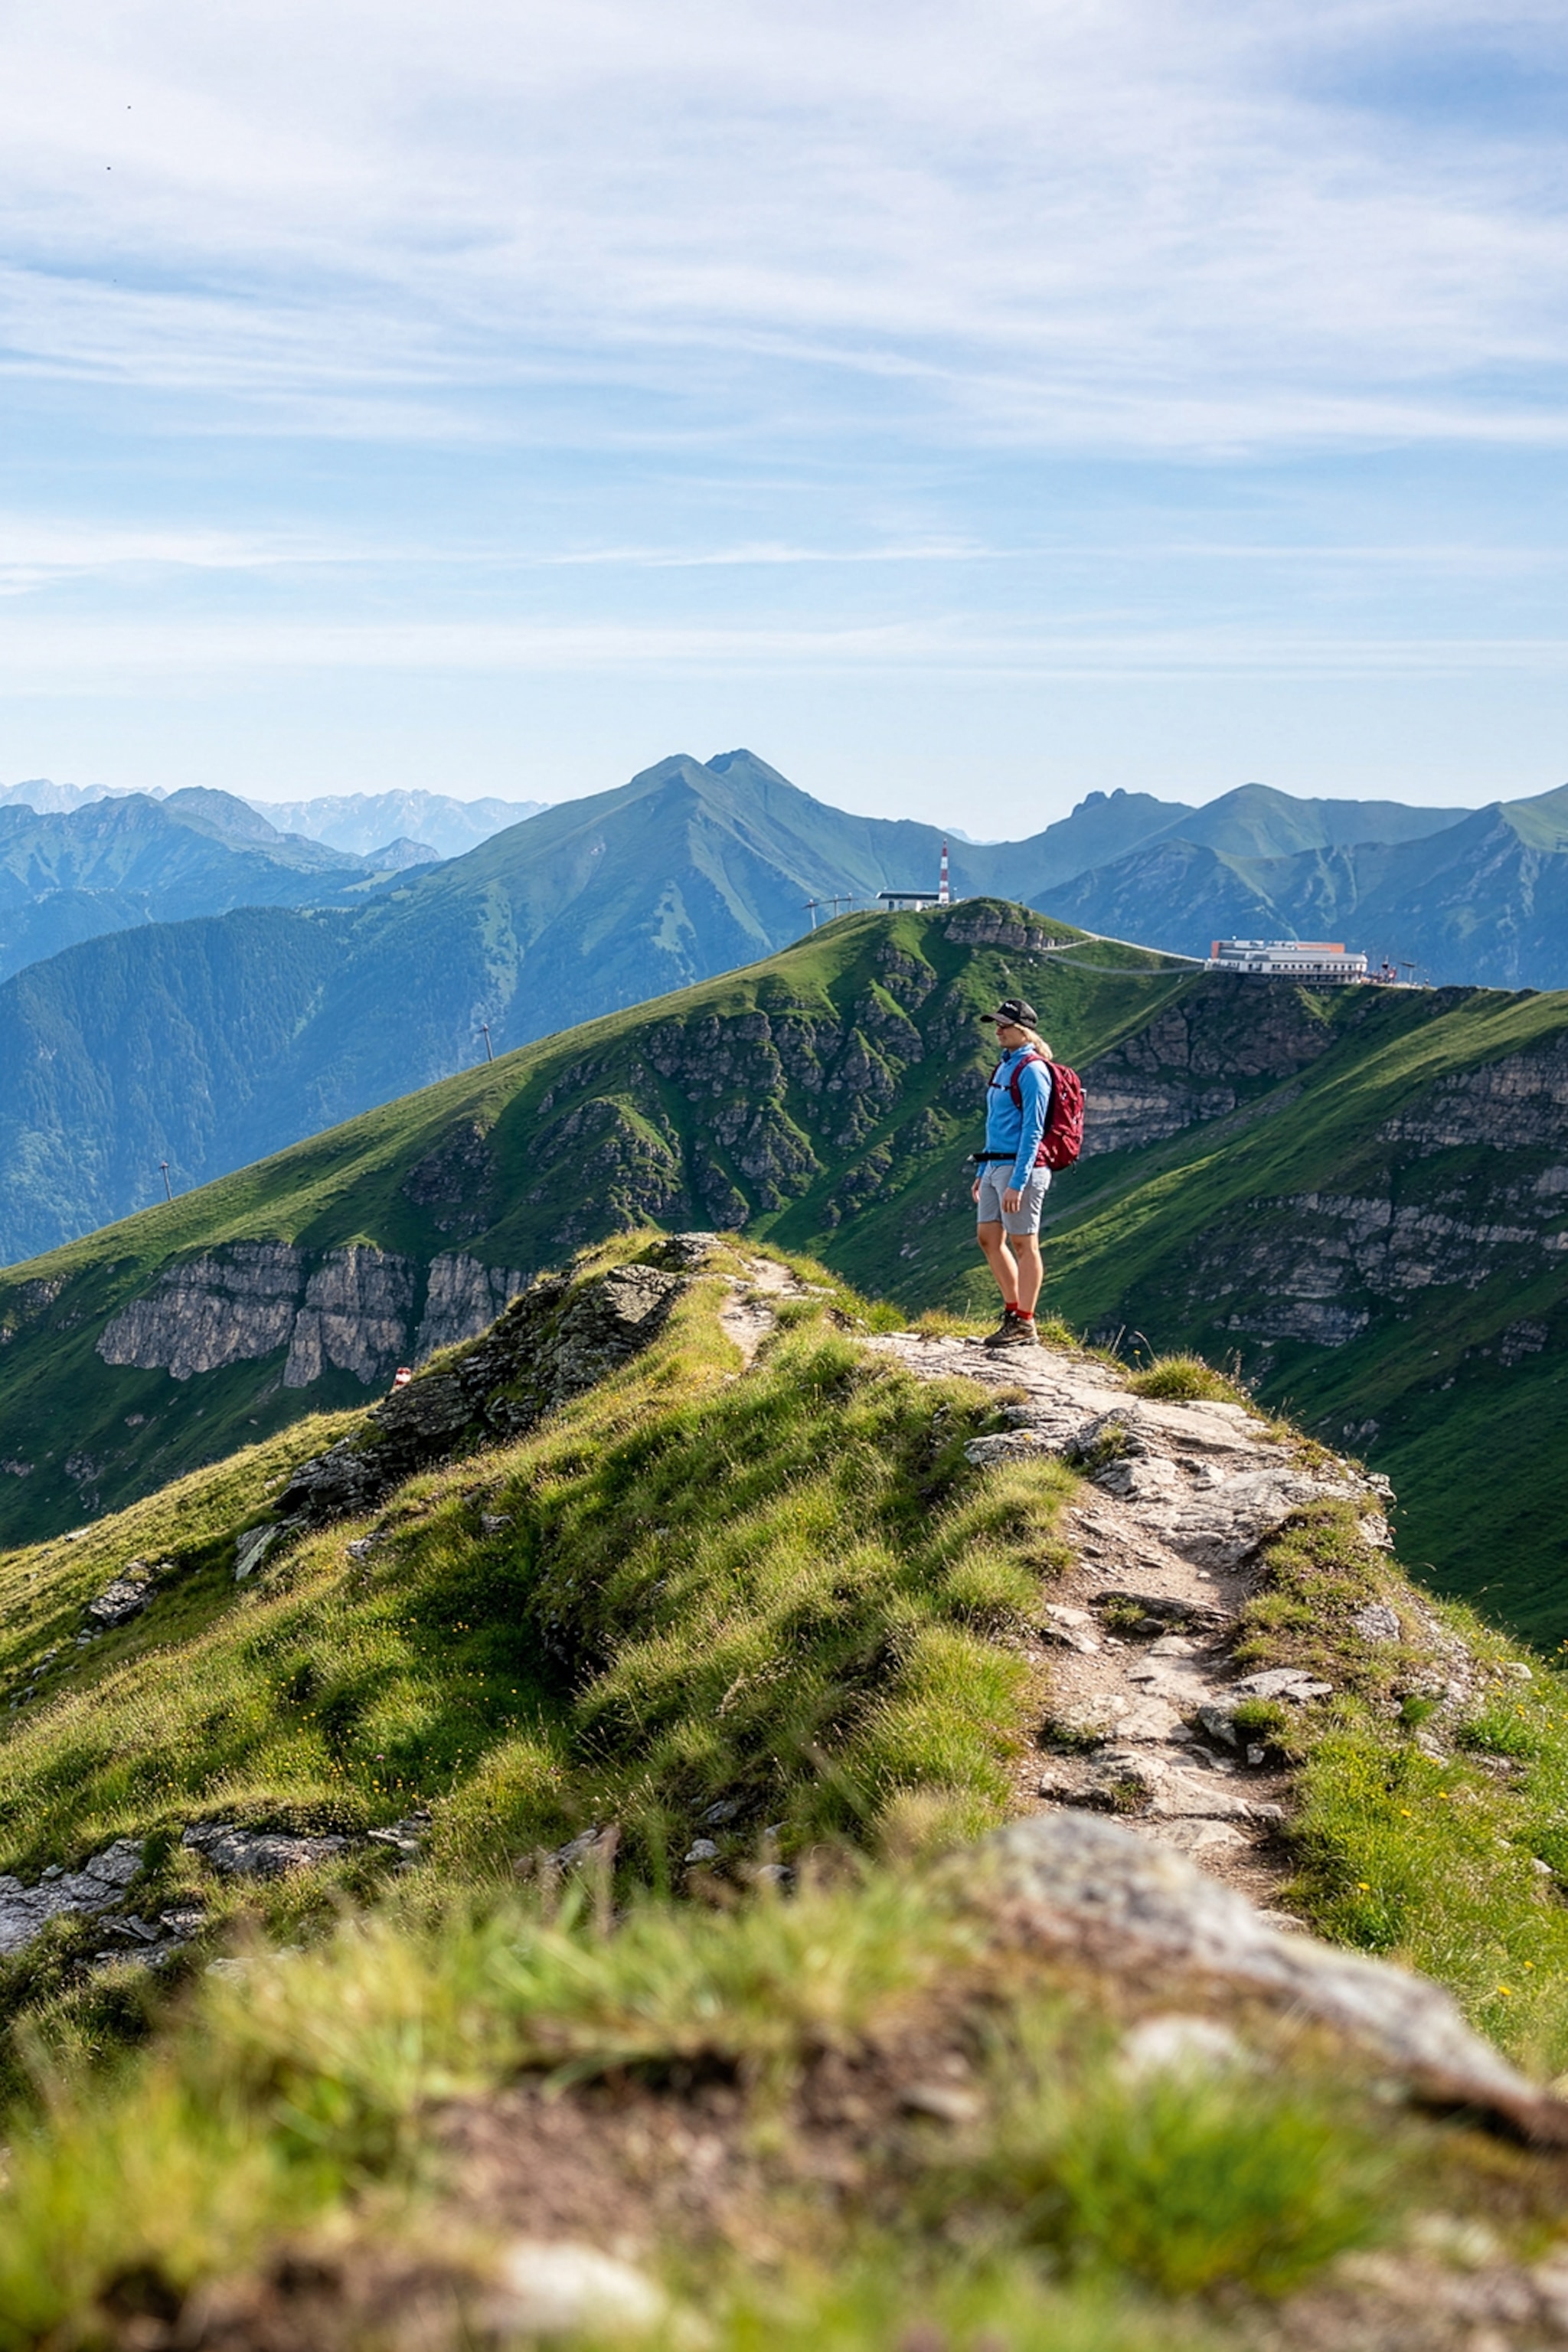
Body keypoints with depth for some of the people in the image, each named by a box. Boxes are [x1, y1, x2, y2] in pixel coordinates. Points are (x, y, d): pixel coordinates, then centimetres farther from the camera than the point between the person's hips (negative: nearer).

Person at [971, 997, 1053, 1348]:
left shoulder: (1032, 1070, -13)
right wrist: (983, 1172, 20)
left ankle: (1025, 1325, 2)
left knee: (1023, 1244, -3)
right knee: (988, 1238, 12)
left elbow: (1033, 1131, -18)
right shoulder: (1004, 1066, 16)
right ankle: (1013, 1311, 21)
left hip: (1020, 1167, -10)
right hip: (995, 1166, 10)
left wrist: (1017, 1183, -22)